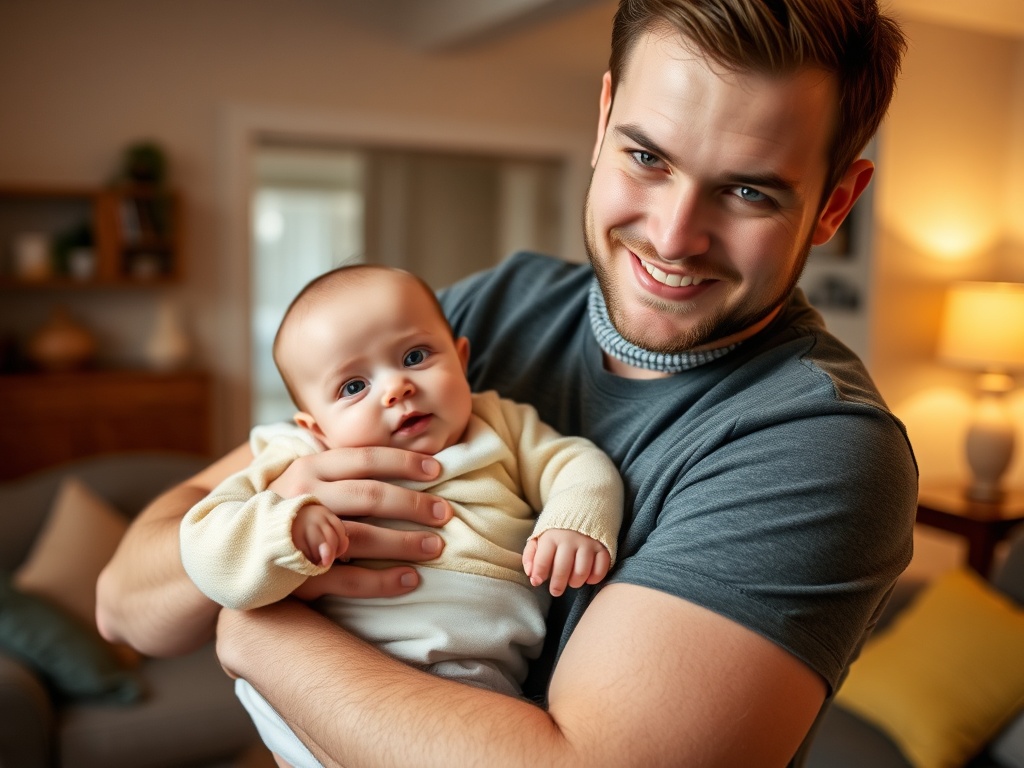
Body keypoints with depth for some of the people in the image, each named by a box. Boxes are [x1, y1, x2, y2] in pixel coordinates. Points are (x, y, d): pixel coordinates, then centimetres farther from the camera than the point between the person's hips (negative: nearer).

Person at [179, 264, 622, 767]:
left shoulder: (501, 428, 14)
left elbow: (577, 464, 11)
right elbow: (206, 547, -4)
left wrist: (577, 522, -11)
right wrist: (286, 525, -24)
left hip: (465, 680, 1)